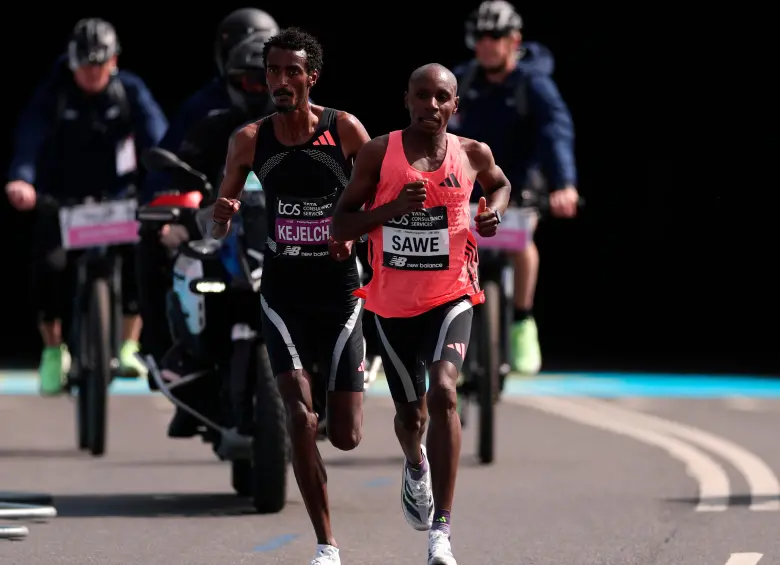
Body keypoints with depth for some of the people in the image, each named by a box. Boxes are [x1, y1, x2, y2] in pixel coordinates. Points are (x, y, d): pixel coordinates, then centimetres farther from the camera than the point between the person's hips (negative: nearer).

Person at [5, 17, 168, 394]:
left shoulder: (130, 91, -8)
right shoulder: (53, 94, -11)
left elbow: (155, 135, -21)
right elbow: (29, 136, -25)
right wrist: (21, 179, -46)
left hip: (117, 196, 1)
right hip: (62, 200, -1)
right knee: (50, 266, -22)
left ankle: (129, 346, -8)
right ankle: (53, 351, 1)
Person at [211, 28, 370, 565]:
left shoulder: (346, 130, -7)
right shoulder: (250, 140, -3)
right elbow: (219, 227, 5)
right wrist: (222, 215, -19)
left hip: (339, 293, 0)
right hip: (283, 294, 0)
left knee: (346, 437, 0)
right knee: (299, 416, -16)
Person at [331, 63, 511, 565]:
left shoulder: (473, 154, -2)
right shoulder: (379, 153, -6)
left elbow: (500, 184, 22)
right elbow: (340, 226, -5)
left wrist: (495, 212, -1)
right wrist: (394, 207, -21)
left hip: (451, 296, -1)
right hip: (394, 302, 1)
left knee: (443, 392, -24)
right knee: (410, 411, 15)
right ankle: (415, 466, 56)